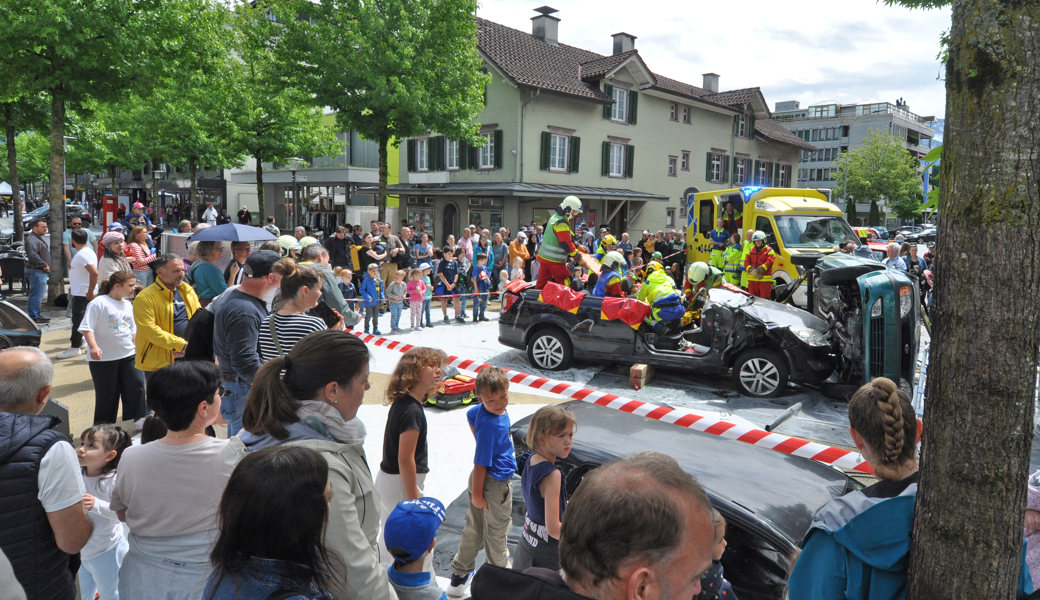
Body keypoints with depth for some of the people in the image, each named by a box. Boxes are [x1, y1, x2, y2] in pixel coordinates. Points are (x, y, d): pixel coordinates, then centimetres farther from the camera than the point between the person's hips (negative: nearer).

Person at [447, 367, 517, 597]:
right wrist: (476, 494, -18)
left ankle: (459, 573, 35)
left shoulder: (481, 409, -6)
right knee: (496, 532, 13)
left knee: (474, 527, 21)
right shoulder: (490, 426, -31)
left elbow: (470, 416, 19)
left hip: (483, 478, 8)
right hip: (496, 484, -8)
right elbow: (481, 464, -26)